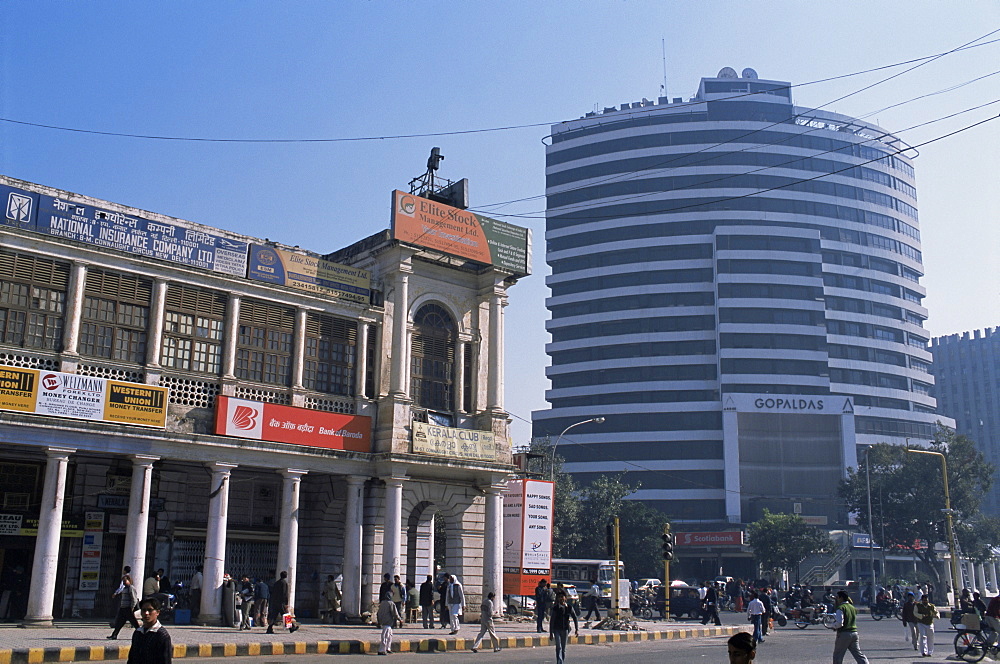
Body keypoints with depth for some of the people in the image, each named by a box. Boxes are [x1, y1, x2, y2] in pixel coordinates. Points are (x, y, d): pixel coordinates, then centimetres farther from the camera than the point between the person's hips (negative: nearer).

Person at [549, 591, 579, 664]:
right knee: (558, 647, -15)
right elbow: (551, 621, -3)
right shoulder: (555, 608, -5)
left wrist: (577, 629, 0)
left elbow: (575, 618, 9)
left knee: (563, 649, 10)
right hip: (557, 630, -2)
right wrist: (551, 633, -4)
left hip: (565, 630, 2)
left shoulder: (569, 608, 1)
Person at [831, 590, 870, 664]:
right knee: (858, 653, 7)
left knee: (838, 655, 5)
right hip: (854, 632, 7)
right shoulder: (852, 607, 13)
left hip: (844, 634, -7)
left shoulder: (841, 608, -12)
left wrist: (833, 625, -1)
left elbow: (839, 623, -20)